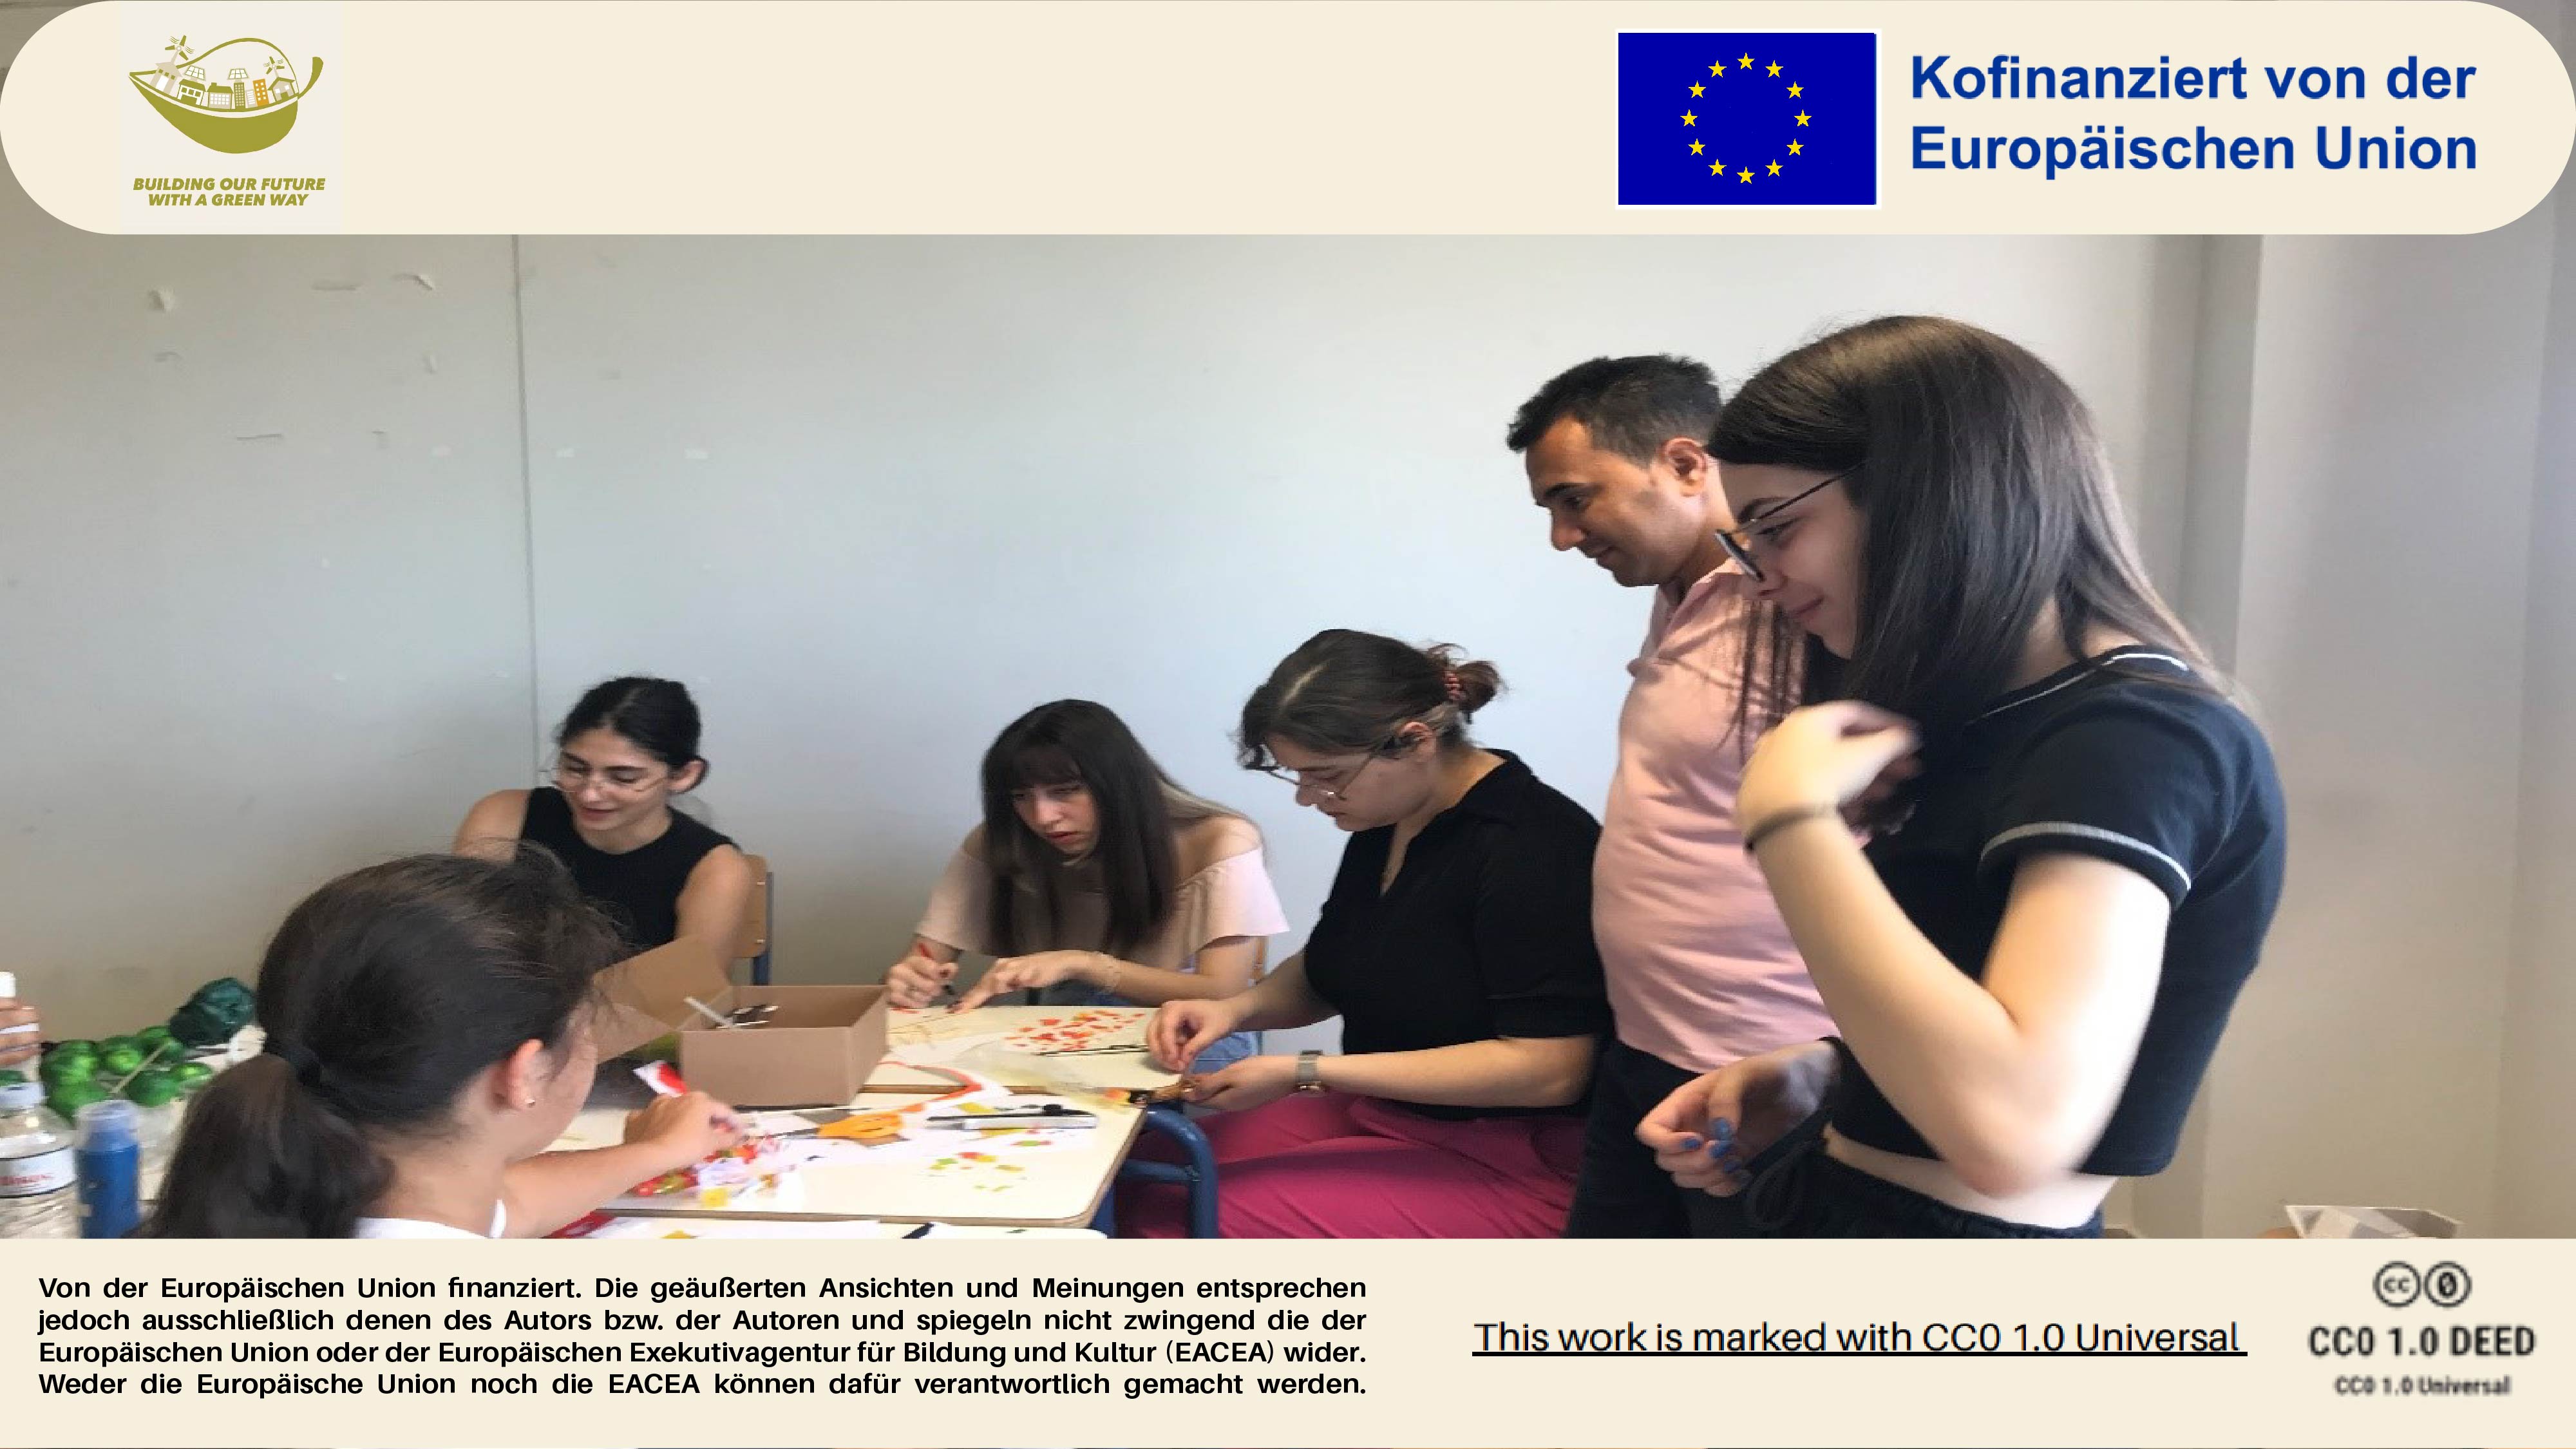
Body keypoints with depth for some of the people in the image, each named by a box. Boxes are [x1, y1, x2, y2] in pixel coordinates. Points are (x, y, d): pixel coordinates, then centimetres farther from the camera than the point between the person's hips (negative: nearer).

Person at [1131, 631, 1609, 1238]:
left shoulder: (1532, 846, -22)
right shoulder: (1387, 819, 3)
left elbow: (1548, 1069, -25)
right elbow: (1327, 972, 17)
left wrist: (1306, 1072, -24)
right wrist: (1236, 1008, -6)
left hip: (1512, 1165, -8)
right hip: (1381, 1113, 8)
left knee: (1178, 1220, -17)